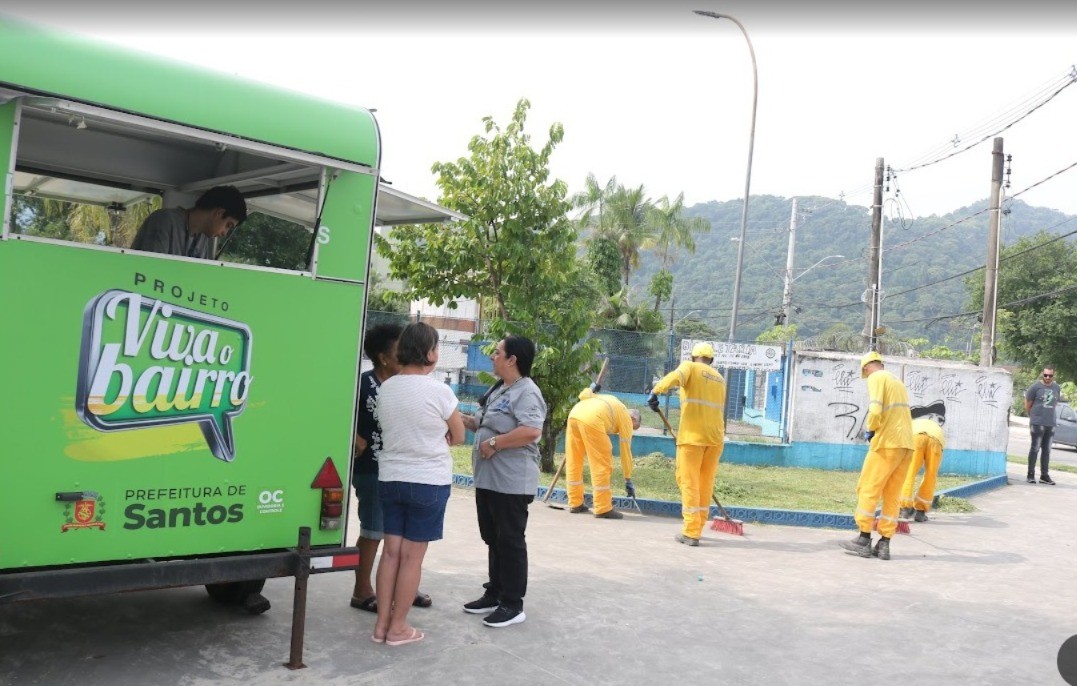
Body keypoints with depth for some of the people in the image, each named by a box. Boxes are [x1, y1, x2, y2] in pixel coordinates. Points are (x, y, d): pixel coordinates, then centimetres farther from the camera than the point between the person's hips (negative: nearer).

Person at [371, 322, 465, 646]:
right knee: (412, 555, 3)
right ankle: (398, 628, 11)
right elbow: (458, 437, -3)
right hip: (429, 481, -5)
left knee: (391, 551, 11)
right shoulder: (439, 391, -14)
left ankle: (382, 624, 16)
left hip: (390, 478, 5)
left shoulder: (385, 388, 1)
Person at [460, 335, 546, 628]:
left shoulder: (526, 392, -16)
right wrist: (466, 420, 8)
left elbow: (531, 431, -30)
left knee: (510, 542, -1)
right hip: (487, 479, 10)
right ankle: (494, 594, 30)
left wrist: (494, 443, -23)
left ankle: (512, 605, 8)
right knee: (493, 540, 18)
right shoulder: (498, 389, 16)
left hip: (511, 483, -10)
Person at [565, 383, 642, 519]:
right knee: (602, 465, 3)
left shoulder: (609, 399, 35)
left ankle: (575, 504, 25)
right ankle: (603, 509, 6)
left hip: (574, 414, 7)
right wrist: (628, 480, 23)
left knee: (573, 462, 16)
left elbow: (583, 395, 19)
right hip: (591, 420, -7)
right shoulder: (626, 418, 18)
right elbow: (626, 451, 18)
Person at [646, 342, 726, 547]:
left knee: (689, 483, -1)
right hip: (716, 437, 5)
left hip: (692, 435, -5)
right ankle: (697, 528, 21)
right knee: (706, 484, 13)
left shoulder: (690, 367, 4)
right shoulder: (720, 379, 21)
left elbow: (675, 377, -19)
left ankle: (691, 533, -2)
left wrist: (655, 391, -26)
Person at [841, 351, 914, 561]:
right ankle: (884, 544, 9)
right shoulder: (897, 381, 22)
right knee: (892, 495, 9)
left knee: (868, 490, 1)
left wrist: (870, 430, -2)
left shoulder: (876, 378, -3)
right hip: (906, 444, 8)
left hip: (887, 443, -8)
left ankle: (864, 541, 3)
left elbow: (875, 410, -17)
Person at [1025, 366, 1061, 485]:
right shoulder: (1036, 386, -6)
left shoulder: (1057, 388, 8)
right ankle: (1031, 475, 4)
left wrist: (1049, 415, 14)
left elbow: (1055, 403, 18)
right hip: (1037, 423, -5)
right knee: (1035, 448, -2)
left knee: (1047, 450, 9)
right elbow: (1027, 404, 0)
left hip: (1051, 424, 5)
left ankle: (1044, 475, 15)